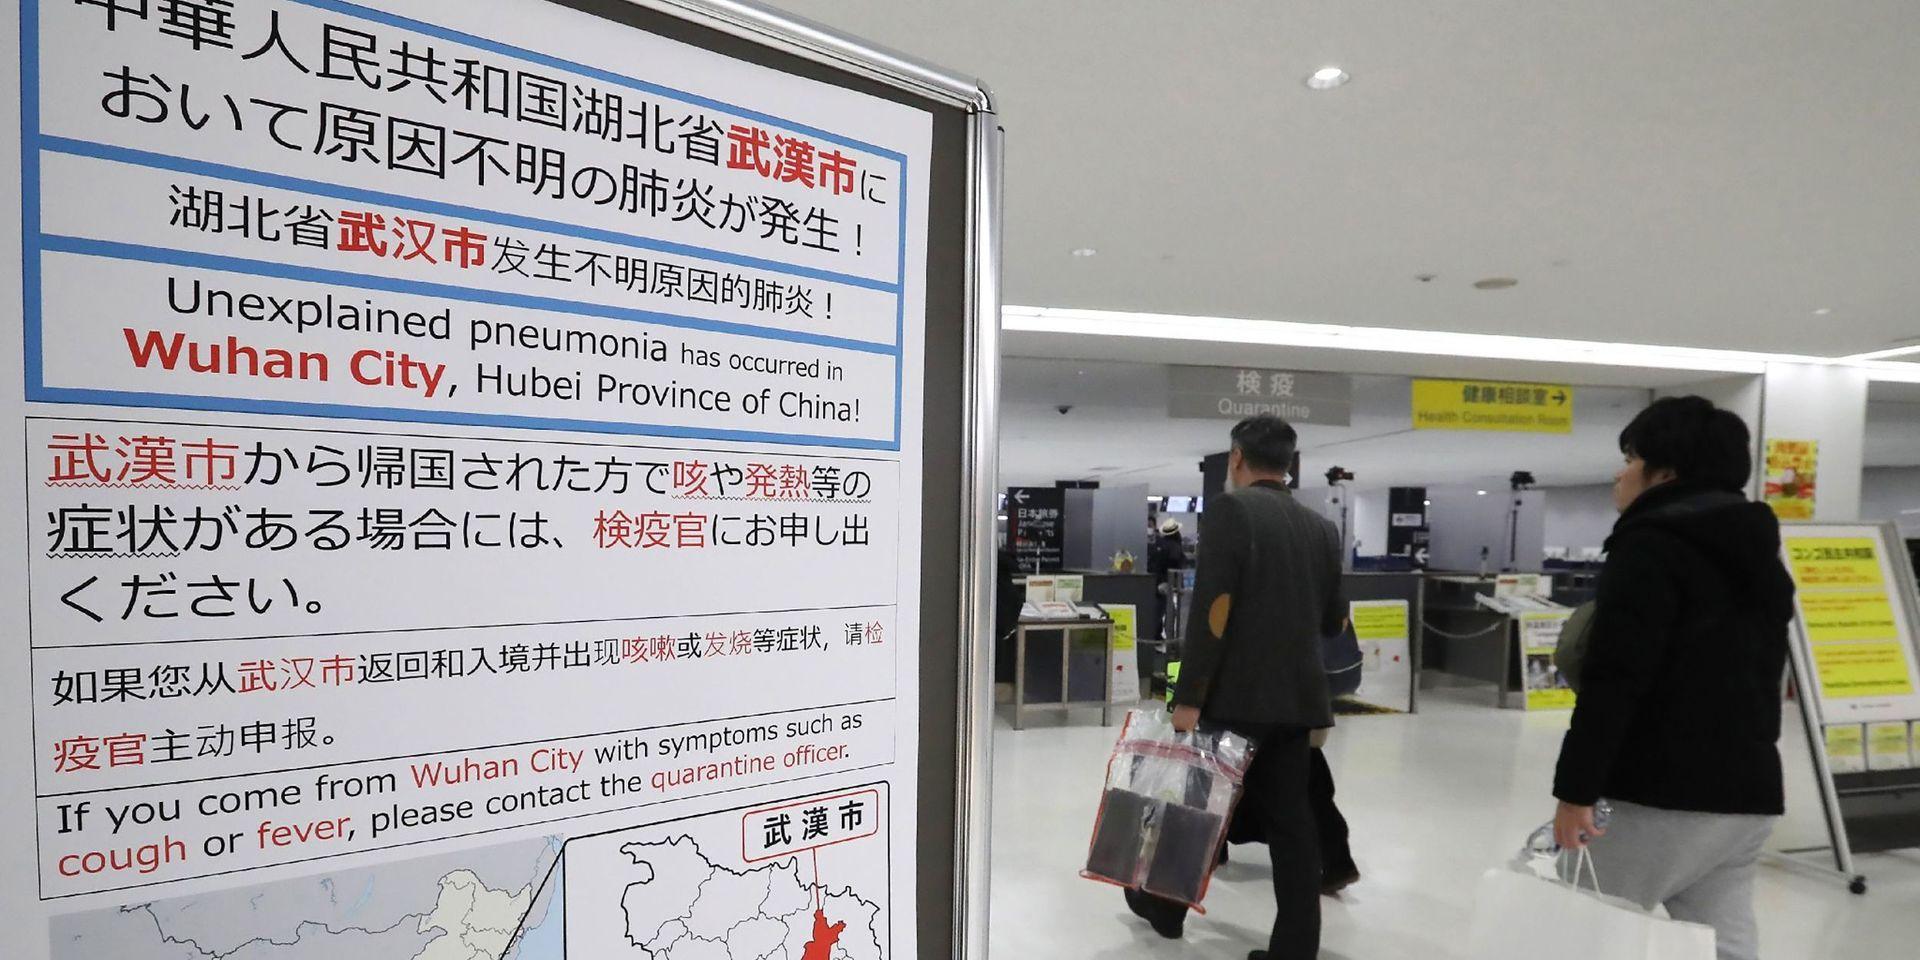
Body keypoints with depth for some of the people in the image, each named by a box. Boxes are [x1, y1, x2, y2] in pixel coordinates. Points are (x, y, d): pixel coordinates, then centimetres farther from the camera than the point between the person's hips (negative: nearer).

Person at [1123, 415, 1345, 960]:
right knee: (1290, 819, 10)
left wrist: (1189, 696, -17)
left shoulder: (1229, 509, -10)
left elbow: (1212, 609, -19)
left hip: (1235, 694, -5)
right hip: (1296, 695, 5)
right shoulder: (1321, 528, 9)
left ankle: (1166, 907, 31)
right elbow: (1331, 621, 15)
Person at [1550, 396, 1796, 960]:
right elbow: (1758, 673, 24)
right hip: (1749, 792, 9)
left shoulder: (1651, 542, -11)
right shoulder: (1756, 551, 18)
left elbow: (1615, 679, -20)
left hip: (1665, 795, -9)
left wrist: (1576, 790, -19)